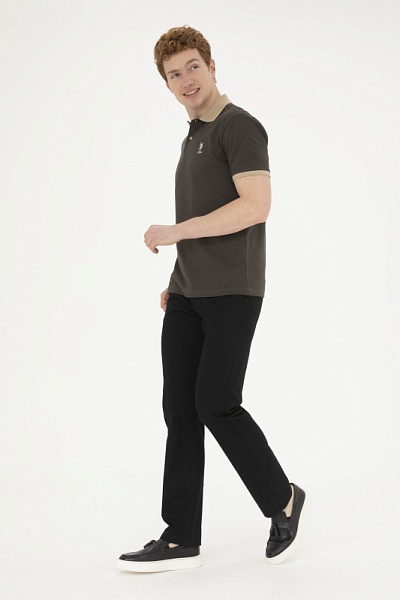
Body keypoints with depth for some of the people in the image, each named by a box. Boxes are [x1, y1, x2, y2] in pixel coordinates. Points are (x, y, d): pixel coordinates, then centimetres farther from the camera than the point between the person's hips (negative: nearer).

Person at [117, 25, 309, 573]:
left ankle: (283, 501, 13)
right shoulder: (193, 137, 20)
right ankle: (181, 539, 8)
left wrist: (173, 233, -18)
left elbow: (256, 206, -22)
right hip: (188, 296, 9)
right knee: (181, 411, 4)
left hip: (231, 294, -9)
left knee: (215, 405, -10)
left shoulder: (240, 127, -8)